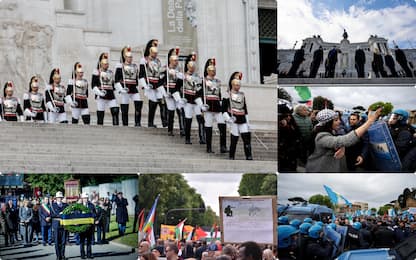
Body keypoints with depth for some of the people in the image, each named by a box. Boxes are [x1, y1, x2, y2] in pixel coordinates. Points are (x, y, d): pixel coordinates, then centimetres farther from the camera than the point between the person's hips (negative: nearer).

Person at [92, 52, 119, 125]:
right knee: (100, 113, -3)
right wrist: (99, 92, -20)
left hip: (111, 95, 5)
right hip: (101, 96, -5)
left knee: (115, 111, -12)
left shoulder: (111, 72, 19)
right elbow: (93, 85, -7)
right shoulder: (97, 72, 1)